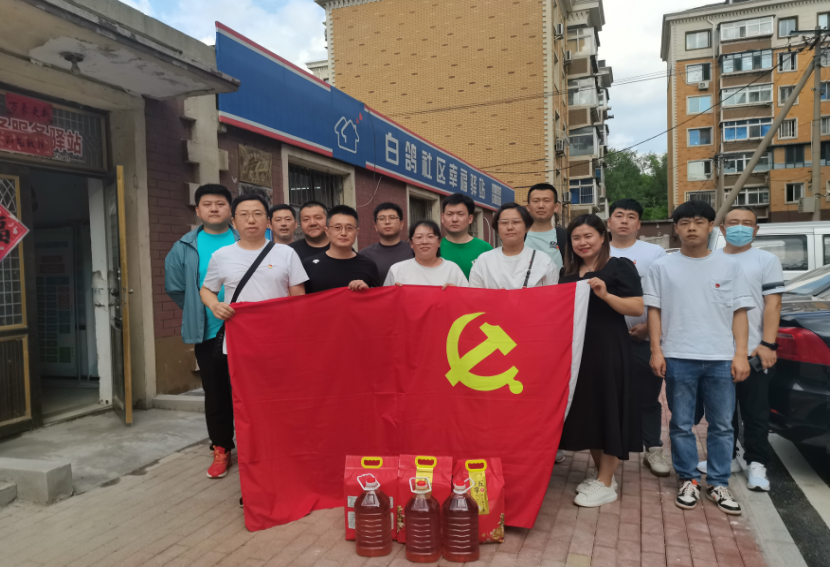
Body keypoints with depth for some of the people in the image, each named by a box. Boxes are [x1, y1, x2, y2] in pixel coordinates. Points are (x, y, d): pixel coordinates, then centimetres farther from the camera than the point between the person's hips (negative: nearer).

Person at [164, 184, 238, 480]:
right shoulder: (185, 247, 3)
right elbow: (175, 287, 12)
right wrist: (197, 314, 12)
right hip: (206, 334, 2)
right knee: (215, 394, 11)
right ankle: (221, 449, 26)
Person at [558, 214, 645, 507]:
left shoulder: (620, 266, -5)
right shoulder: (568, 272, 14)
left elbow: (637, 308, -13)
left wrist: (605, 295, -26)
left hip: (609, 349, -7)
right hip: (576, 348, 7)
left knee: (607, 408, -2)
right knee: (586, 409, 11)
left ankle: (606, 484, 8)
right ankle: (601, 473, 26)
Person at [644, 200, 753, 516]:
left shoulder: (729, 266, 7)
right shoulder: (662, 267, 6)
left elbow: (739, 313, 6)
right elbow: (654, 311, 5)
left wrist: (741, 354, -2)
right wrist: (656, 351, -3)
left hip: (721, 358, 1)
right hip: (678, 358, 0)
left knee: (722, 425, 6)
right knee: (682, 425, 6)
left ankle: (718, 484, 19)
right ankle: (688, 481, 20)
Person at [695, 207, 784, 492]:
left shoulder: (767, 260, 2)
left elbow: (772, 304, -4)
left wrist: (767, 344, -13)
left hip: (753, 351, -3)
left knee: (755, 412, 4)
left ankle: (757, 464, 15)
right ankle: (726, 456, 27)